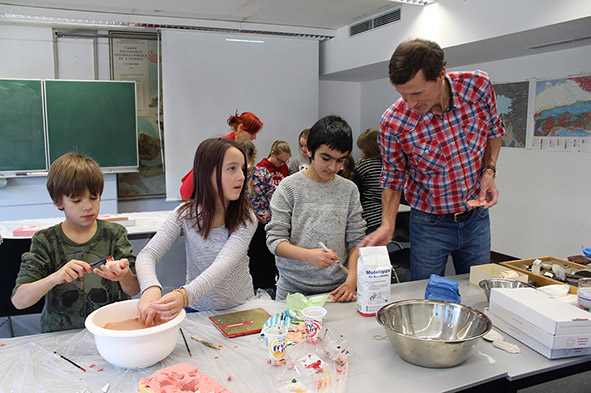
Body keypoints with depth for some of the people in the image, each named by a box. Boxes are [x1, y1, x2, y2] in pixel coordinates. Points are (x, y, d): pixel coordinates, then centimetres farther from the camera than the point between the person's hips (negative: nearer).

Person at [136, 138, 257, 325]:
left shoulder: (246, 219, -12)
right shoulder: (185, 215, -8)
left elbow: (223, 265, -26)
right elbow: (147, 254, -16)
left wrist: (185, 294, -45)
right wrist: (151, 288, -39)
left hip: (240, 309, -1)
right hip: (197, 311, 2)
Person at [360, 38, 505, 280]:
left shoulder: (479, 86, -15)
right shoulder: (393, 122, -21)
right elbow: (393, 176, -5)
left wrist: (489, 171, -9)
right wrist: (388, 225, -17)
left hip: (477, 218, 3)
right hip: (430, 224, -2)